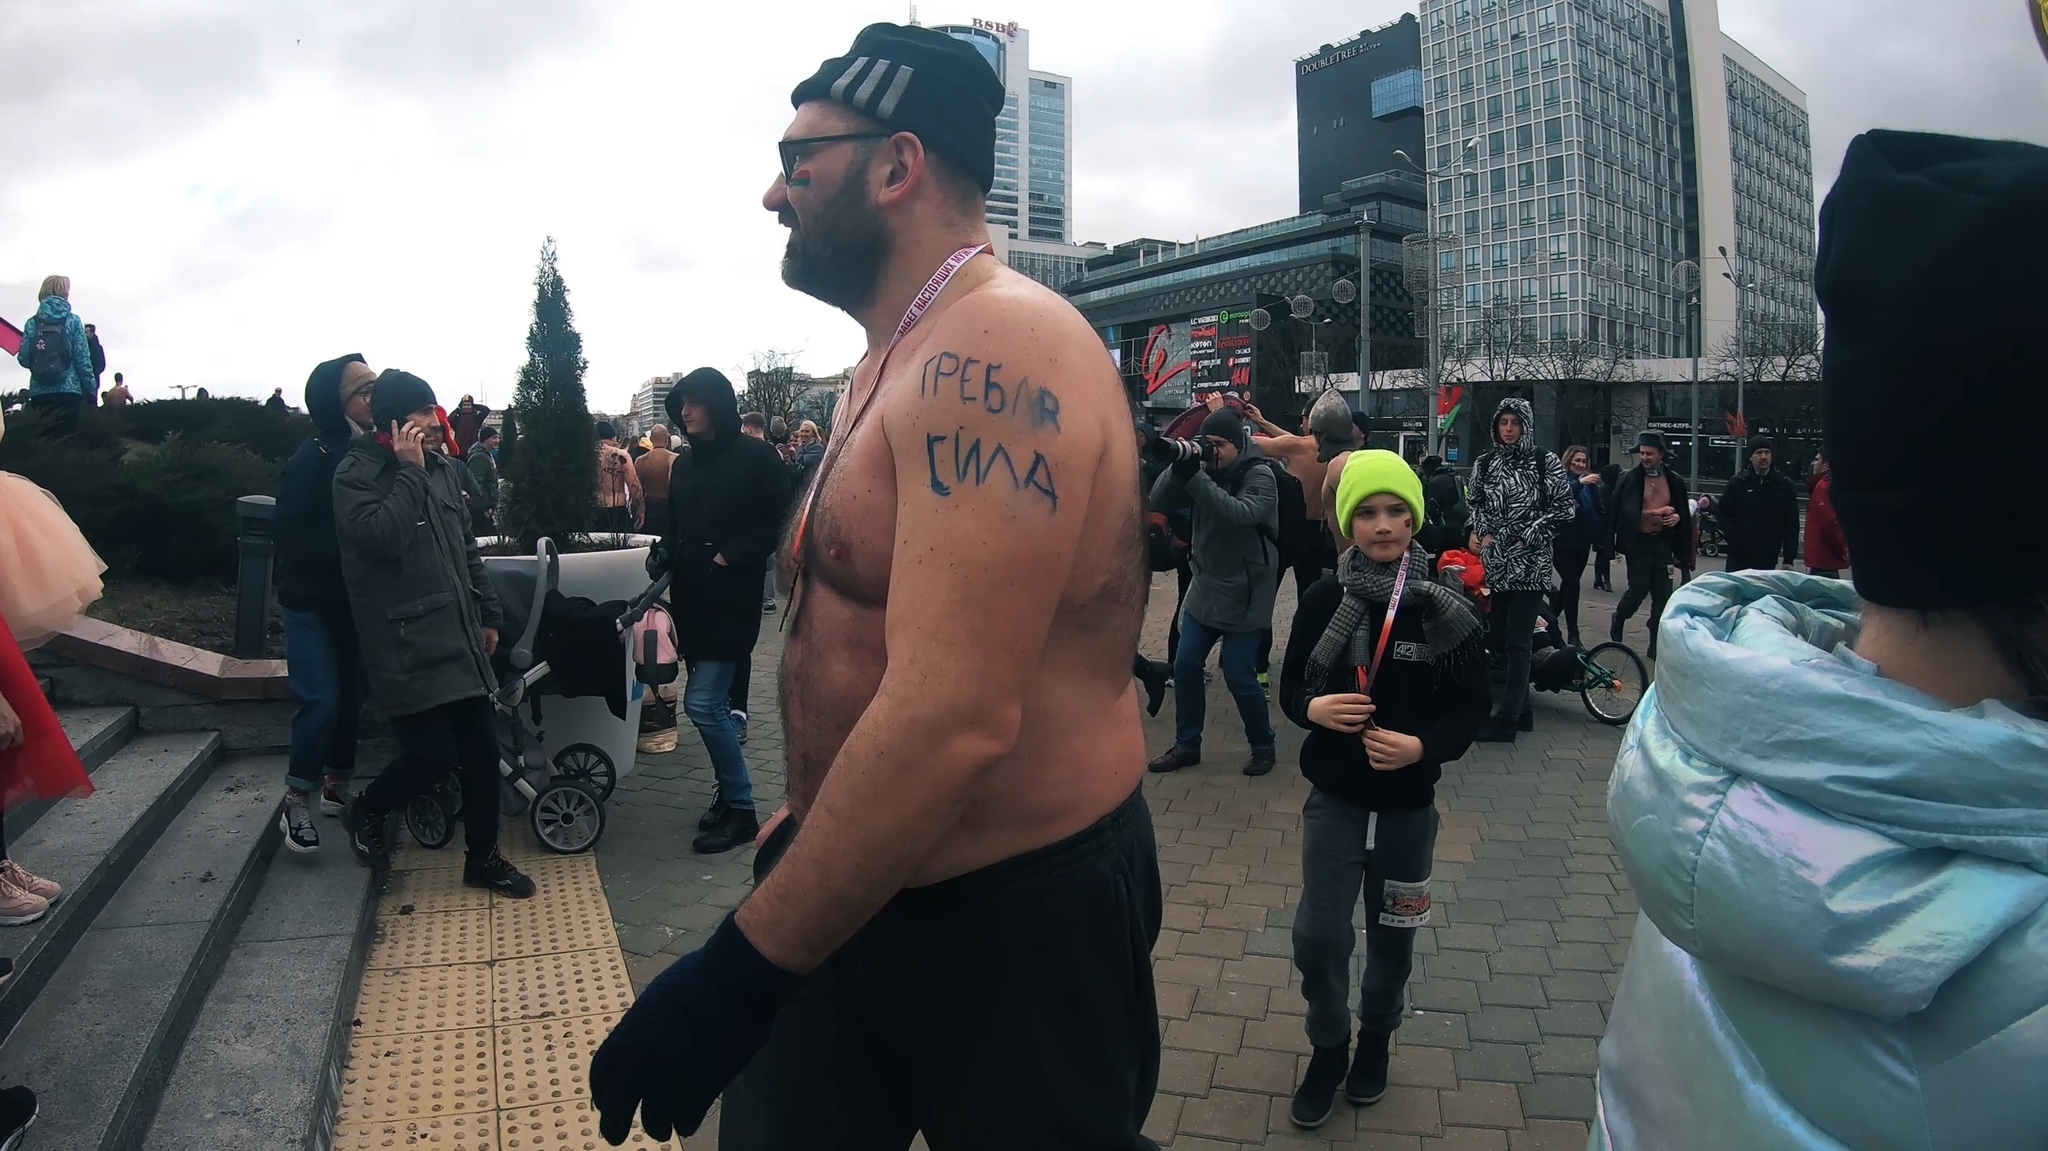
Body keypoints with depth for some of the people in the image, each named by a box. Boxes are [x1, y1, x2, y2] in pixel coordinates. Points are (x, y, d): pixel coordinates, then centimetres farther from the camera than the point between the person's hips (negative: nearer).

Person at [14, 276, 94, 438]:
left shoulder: (32, 323, 8)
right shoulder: (73, 321, 2)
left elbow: (23, 359, 4)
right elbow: (83, 360, -4)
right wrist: (91, 391, 0)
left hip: (39, 393, 2)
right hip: (68, 391, -2)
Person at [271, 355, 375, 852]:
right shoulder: (314, 459, -14)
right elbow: (288, 532, -16)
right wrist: (347, 555, -23)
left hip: (356, 600, 5)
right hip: (312, 601, -5)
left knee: (353, 695, 12)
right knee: (321, 700, -7)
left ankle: (337, 786, 29)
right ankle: (296, 802, 10)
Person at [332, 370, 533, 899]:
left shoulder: (441, 466, 12)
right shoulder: (357, 473, -8)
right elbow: (381, 537, -26)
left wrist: (488, 614, 18)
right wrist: (410, 472, -19)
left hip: (459, 637, 7)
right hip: (405, 645, -7)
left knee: (482, 751, 7)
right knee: (434, 755, -8)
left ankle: (483, 857, 22)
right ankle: (365, 813, 23)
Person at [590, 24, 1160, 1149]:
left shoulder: (994, 351, -24)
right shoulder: (893, 363, 10)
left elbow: (952, 719, -32)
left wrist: (737, 974, -26)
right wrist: (801, 822, 24)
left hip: (1015, 921, -9)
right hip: (856, 886, 9)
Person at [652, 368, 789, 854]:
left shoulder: (755, 456, -6)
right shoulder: (685, 464, 13)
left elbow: (778, 522, -9)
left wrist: (731, 555, -16)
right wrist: (664, 552, 1)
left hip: (731, 598, -7)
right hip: (691, 597, 7)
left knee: (703, 703, -11)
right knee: (713, 704, 12)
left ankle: (740, 808, 3)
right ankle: (729, 793, 27)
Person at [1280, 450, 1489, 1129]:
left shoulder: (1446, 610, -11)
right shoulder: (1323, 601, -9)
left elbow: (1473, 707, -6)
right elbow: (1289, 688, 0)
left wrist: (1422, 746, -23)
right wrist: (1313, 708, -22)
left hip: (1409, 805, 0)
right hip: (1334, 799, 0)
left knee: (1392, 937, 17)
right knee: (1318, 937, 1)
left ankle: (1375, 1037, 45)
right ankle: (1328, 1047, 29)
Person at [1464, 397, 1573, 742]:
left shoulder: (1545, 462, -4)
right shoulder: (1486, 463, 8)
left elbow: (1565, 507, -4)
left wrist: (1529, 535, -10)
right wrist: (1481, 532, 1)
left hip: (1531, 562, -5)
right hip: (1497, 562, 5)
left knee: (1517, 642, -6)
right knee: (1500, 637, 10)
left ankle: (1506, 720, -3)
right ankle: (1521, 709, 23)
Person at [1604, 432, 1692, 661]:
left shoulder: (1675, 481, 8)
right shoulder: (1630, 479, -3)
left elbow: (1684, 511, 16)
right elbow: (1617, 511, -8)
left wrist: (1677, 517, -4)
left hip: (1662, 543, 3)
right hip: (1638, 543, -3)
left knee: (1662, 595, 3)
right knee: (1638, 590, -7)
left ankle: (1656, 644, 11)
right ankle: (1618, 620, 24)